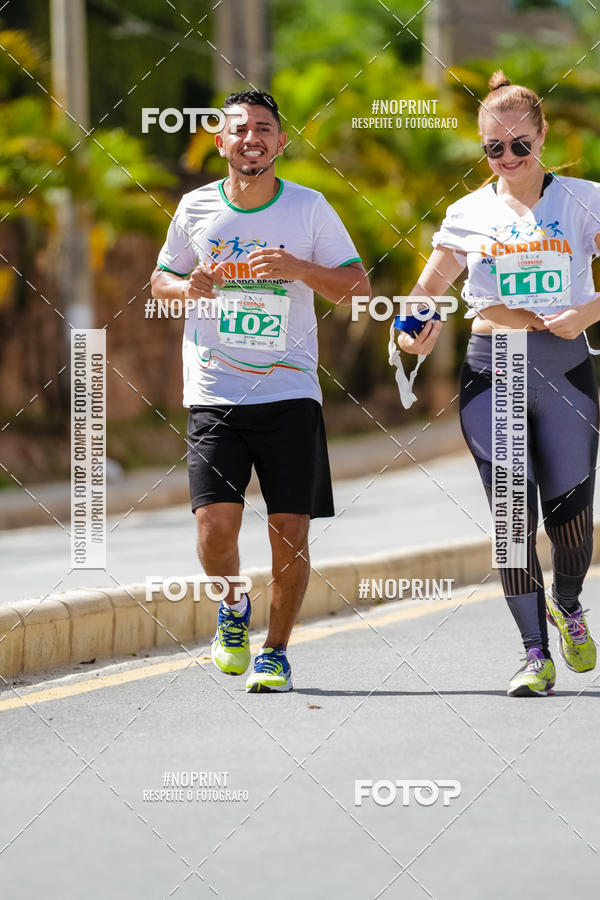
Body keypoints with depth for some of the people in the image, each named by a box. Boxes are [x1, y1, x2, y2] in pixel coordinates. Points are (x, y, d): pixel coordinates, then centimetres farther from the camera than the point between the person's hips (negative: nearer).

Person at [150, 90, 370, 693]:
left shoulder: (309, 208, 1)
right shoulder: (196, 208, 4)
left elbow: (359, 287, 4)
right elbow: (160, 281, 17)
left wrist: (300, 269, -14)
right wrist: (189, 287, -7)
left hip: (290, 393, 0)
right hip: (213, 395, 0)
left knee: (290, 532, -4)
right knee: (215, 528, -12)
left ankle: (275, 651, 16)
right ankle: (233, 610, 20)